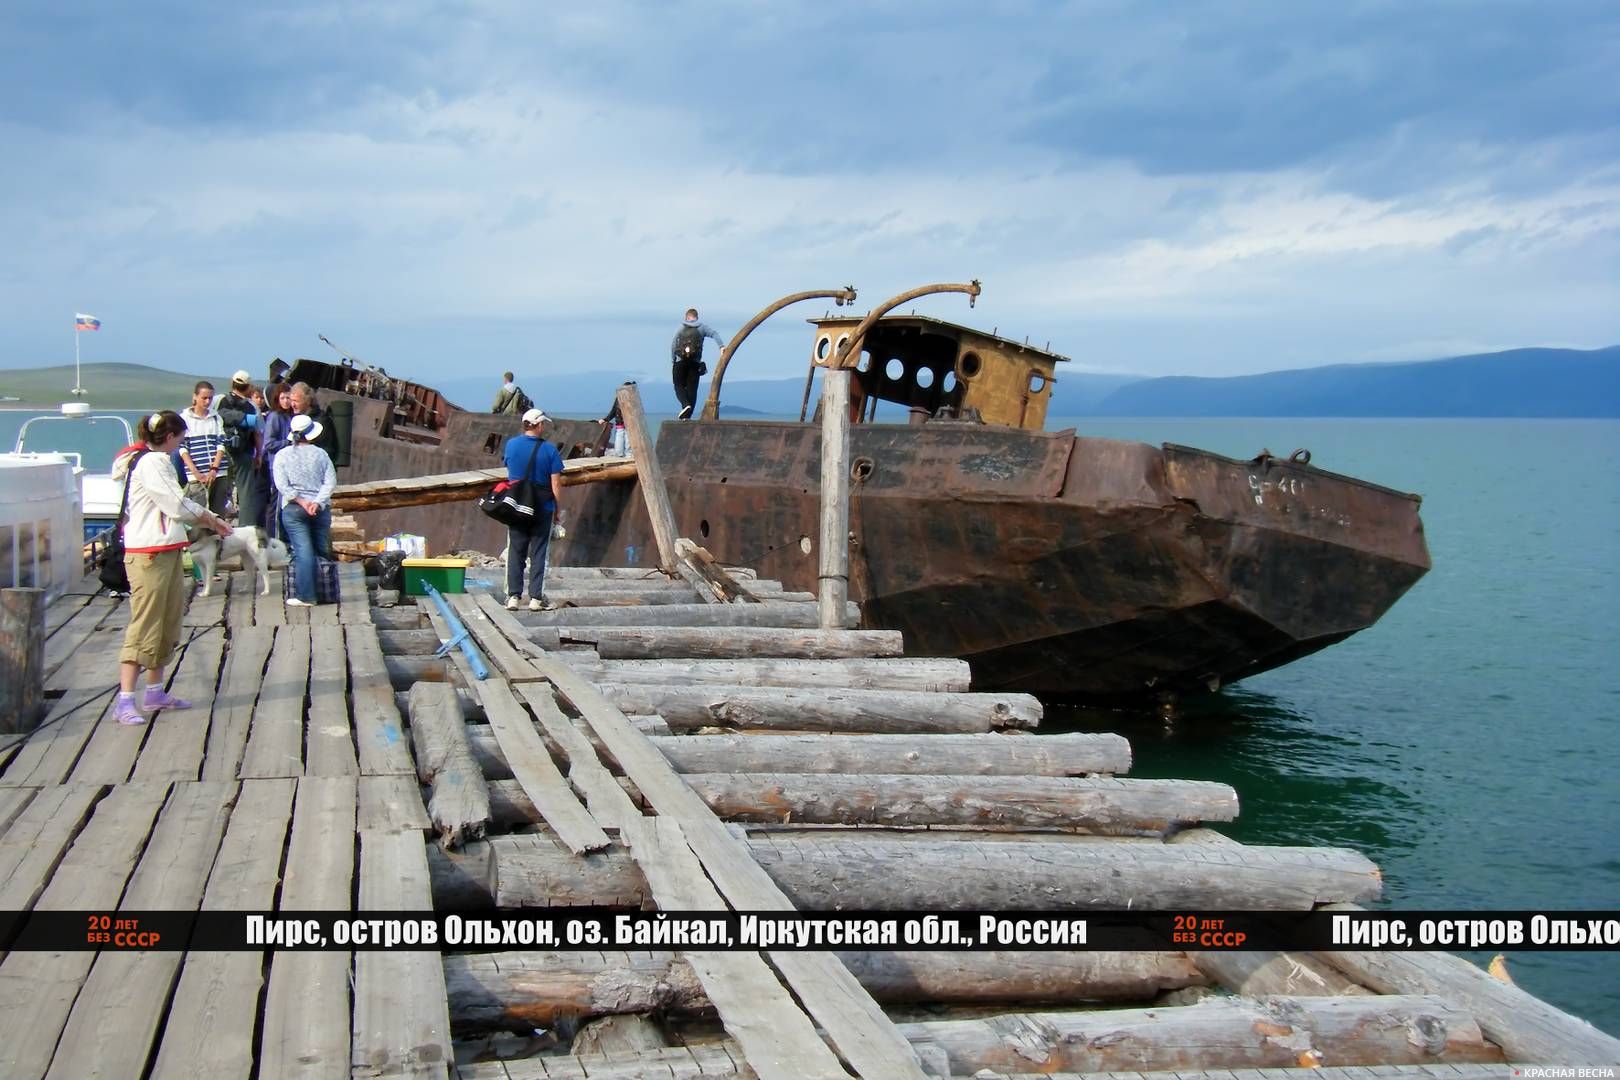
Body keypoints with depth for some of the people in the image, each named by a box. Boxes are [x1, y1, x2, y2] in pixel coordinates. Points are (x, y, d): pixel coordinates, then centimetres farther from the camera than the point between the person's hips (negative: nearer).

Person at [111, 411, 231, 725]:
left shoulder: (157, 461, 18)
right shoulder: (151, 463, -14)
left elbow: (174, 505, 19)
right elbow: (177, 505, -17)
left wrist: (209, 519, 11)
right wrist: (210, 518, -1)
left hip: (167, 552, 11)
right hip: (149, 554, -11)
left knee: (168, 622, 15)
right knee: (144, 626, -11)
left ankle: (155, 691, 24)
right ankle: (125, 701, -11)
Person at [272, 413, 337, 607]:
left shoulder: (283, 455, 3)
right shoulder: (321, 454, 5)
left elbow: (282, 485, -7)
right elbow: (330, 481, -4)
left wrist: (301, 501, -9)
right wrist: (317, 502, -10)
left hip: (294, 509, -1)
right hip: (320, 509, 1)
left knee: (303, 551, -7)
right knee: (322, 550, 11)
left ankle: (305, 595, -12)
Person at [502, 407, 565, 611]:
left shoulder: (511, 445, -2)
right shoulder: (549, 449, -10)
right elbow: (556, 483, -9)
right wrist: (558, 509, 2)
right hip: (542, 509, -2)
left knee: (515, 553, 9)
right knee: (538, 553, 5)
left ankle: (513, 596, 6)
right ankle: (536, 598, 4)